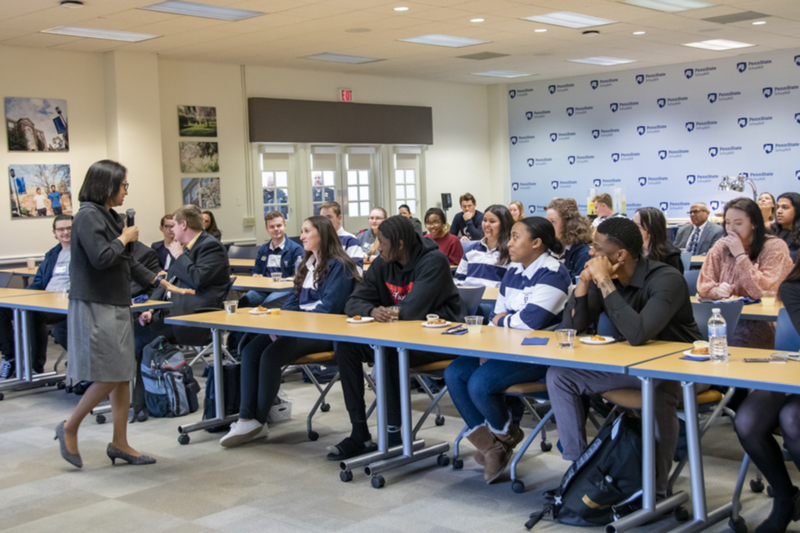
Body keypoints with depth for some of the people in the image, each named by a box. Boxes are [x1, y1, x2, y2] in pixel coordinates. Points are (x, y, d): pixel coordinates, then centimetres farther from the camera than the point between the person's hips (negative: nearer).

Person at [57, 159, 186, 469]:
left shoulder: (110, 217, 14)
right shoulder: (88, 217, -14)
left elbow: (128, 262, 20)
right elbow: (101, 258, -24)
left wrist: (163, 284, 18)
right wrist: (125, 238, -8)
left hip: (116, 306, 9)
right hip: (96, 307, -9)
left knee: (123, 374, 10)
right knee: (109, 376, -7)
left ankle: (119, 443, 17)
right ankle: (70, 428, 11)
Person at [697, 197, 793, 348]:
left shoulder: (775, 247, -4)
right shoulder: (721, 247, 8)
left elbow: (764, 292, -15)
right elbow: (704, 286, 5)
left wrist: (740, 255, -15)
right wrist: (717, 291, -18)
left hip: (761, 321, -4)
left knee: (733, 339, -35)